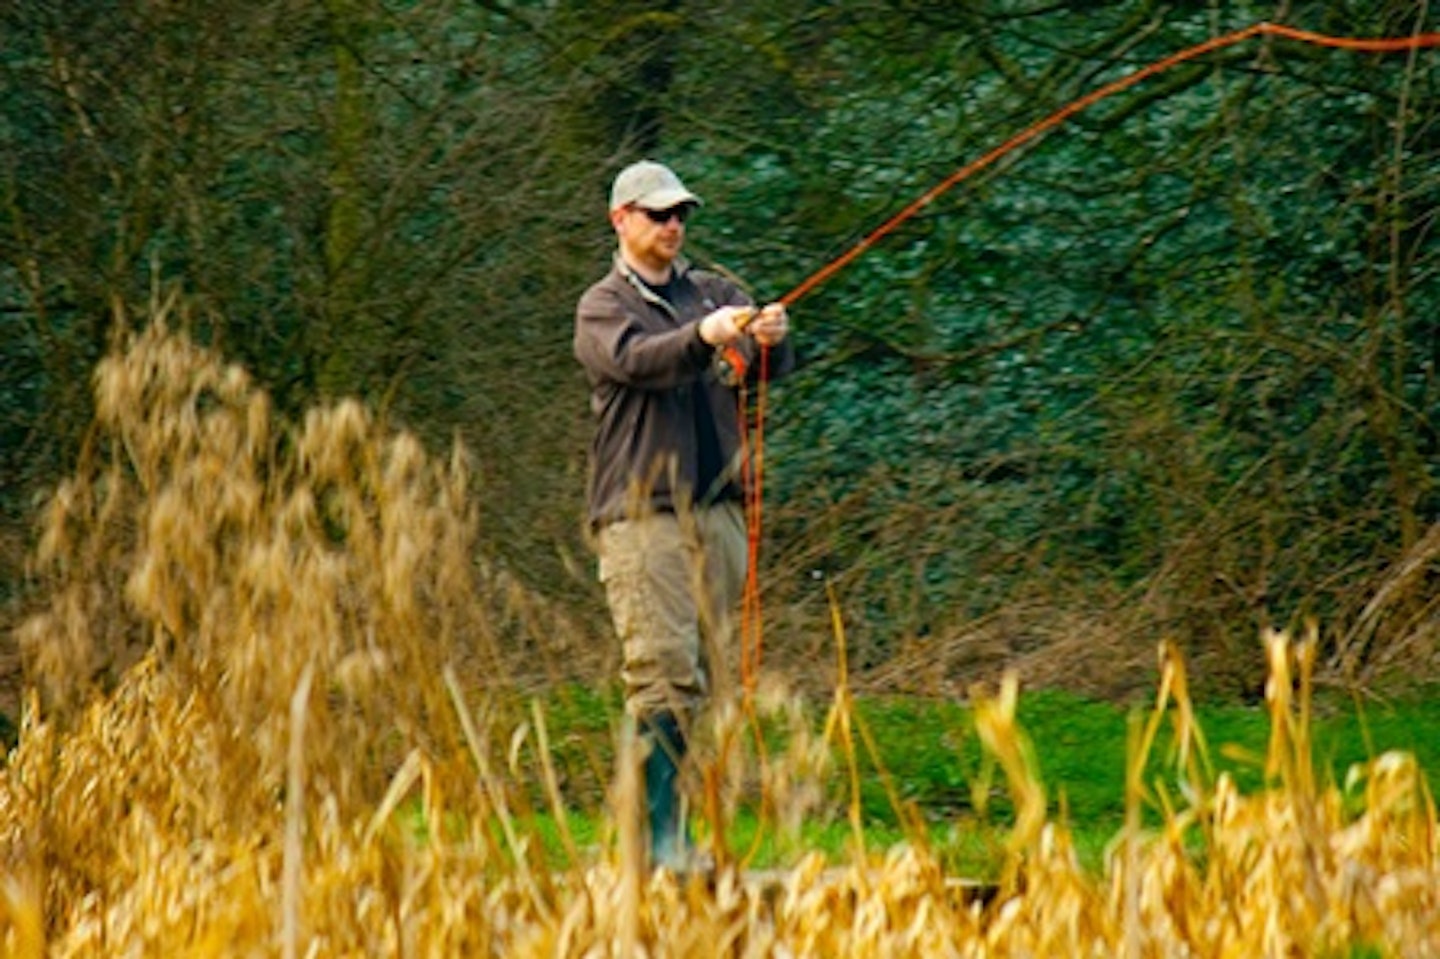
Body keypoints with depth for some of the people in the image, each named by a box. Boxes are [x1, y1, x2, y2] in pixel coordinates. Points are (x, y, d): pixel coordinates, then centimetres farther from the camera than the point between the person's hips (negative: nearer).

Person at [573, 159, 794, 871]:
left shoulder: (714, 293, 17)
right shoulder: (602, 307, 4)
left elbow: (770, 363, 0)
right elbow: (635, 359, -18)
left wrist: (770, 339, -25)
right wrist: (703, 337, -37)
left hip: (718, 510, 5)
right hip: (640, 512, -5)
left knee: (709, 676, 4)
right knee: (663, 672, -14)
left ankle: (678, 830, 10)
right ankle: (653, 837, -16)